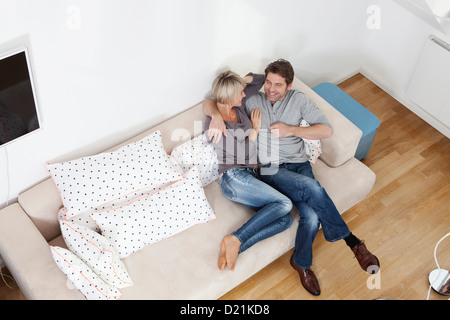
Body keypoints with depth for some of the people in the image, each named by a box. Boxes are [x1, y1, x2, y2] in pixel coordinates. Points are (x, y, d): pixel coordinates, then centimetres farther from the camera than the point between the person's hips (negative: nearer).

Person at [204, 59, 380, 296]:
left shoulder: (298, 99, 8)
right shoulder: (252, 101, 6)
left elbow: (327, 130, 3)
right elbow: (209, 103, 7)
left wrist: (291, 129, -8)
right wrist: (217, 115, -18)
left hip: (299, 164, 2)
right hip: (270, 169, -2)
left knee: (311, 217, -25)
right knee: (313, 188, -32)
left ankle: (301, 263, 3)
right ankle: (352, 241, -17)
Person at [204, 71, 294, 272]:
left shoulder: (236, 104, 11)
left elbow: (260, 80, 24)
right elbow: (246, 157, -12)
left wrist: (243, 80, 5)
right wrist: (254, 130, 0)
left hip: (249, 177, 8)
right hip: (234, 178, -8)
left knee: (285, 220, -13)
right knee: (284, 203, -24)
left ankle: (234, 248, -19)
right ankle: (235, 240, -21)